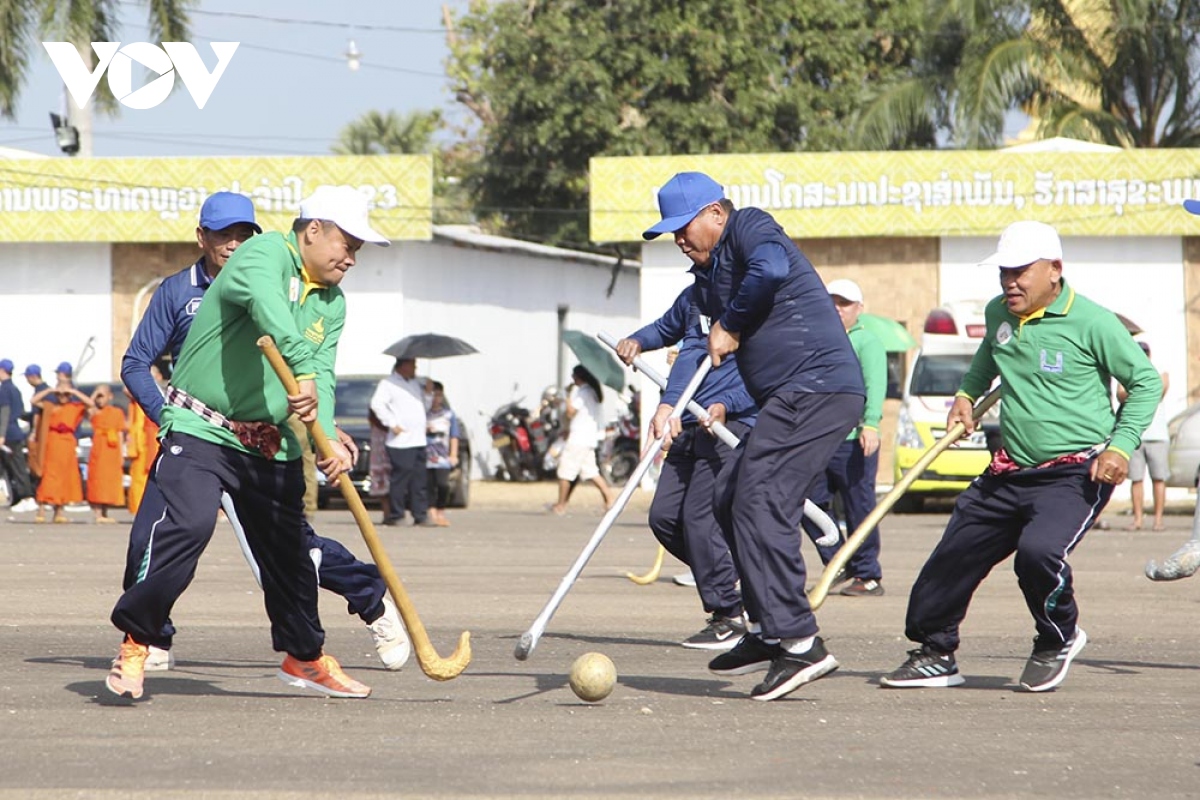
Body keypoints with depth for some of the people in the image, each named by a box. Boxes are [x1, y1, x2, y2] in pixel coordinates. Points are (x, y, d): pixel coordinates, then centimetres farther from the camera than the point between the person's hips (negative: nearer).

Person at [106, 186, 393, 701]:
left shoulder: (332, 304, 12)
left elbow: (323, 374, 1)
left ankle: (304, 657, 31)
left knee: (290, 545, 13)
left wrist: (327, 440, -18)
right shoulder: (265, 254, -11)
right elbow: (267, 305, -34)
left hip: (271, 445, 8)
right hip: (200, 429, -8)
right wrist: (303, 372, -47)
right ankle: (136, 640, -12)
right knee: (185, 525, -25)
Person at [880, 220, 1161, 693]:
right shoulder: (998, 314, 7)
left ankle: (1059, 641, -1)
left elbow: (1146, 382, -2)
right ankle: (935, 655, 26)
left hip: (1075, 474, -7)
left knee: (1039, 549, -29)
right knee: (952, 557, 5)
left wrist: (1120, 446, -12)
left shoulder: (1091, 322, -11)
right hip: (1008, 472, 7)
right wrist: (967, 392, 17)